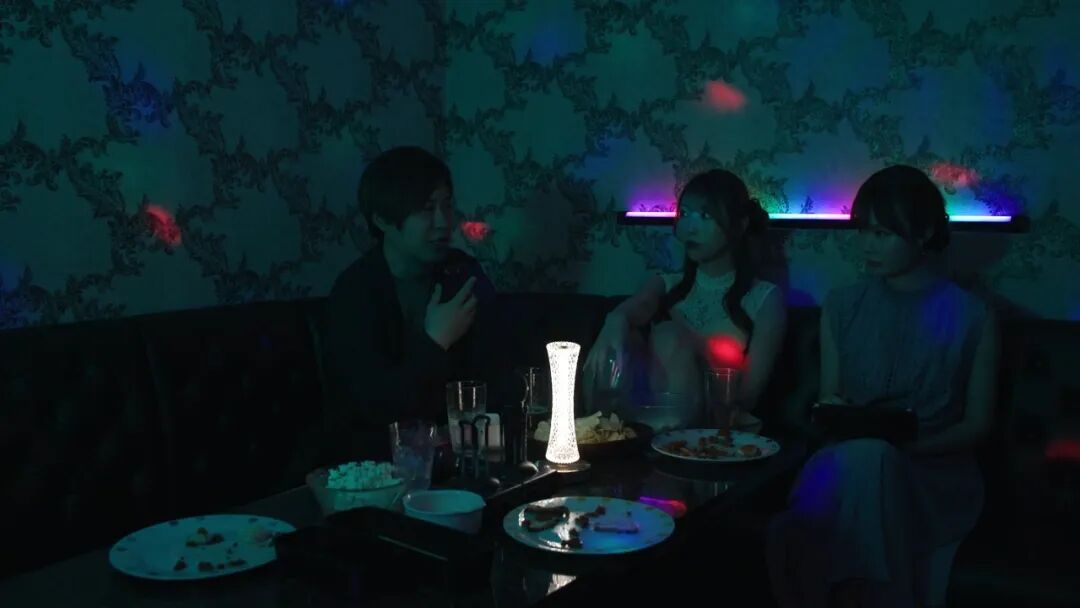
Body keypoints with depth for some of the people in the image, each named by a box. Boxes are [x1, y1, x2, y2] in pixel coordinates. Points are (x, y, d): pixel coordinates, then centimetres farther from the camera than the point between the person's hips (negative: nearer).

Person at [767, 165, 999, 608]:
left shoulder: (972, 317, 1)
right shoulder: (841, 307, 10)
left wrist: (912, 445, -15)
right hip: (848, 464, 2)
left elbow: (977, 423, 2)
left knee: (867, 460, -35)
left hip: (935, 472, -2)